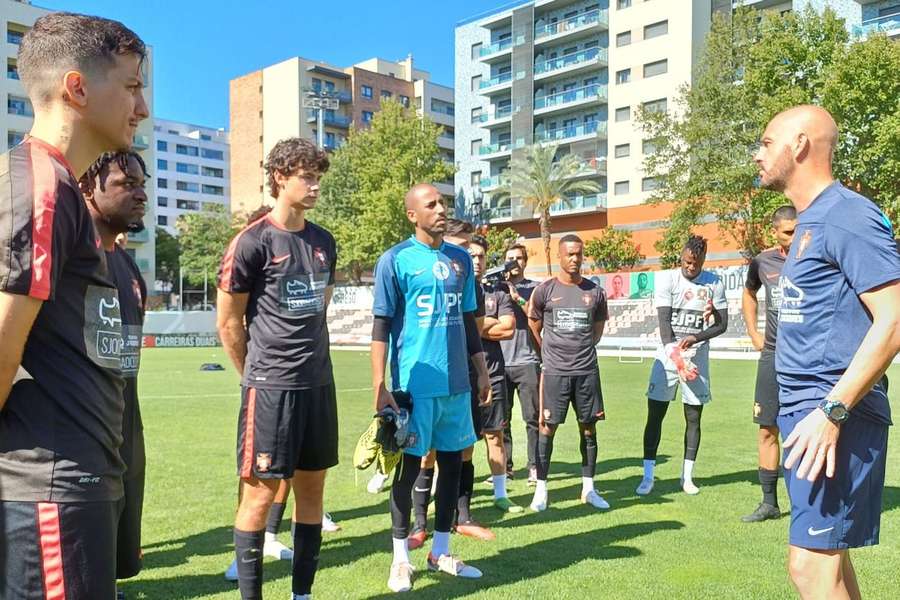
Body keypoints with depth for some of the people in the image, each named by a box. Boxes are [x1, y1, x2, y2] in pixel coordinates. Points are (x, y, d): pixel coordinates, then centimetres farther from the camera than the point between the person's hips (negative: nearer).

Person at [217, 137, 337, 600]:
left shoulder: (324, 242, 10)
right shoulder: (252, 242, -8)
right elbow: (228, 322, -4)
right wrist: (258, 377, 4)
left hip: (319, 384, 6)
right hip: (270, 386, -6)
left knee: (311, 488, 11)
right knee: (260, 492, 1)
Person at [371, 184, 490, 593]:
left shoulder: (461, 259, 10)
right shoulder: (395, 260, -6)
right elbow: (381, 326, -8)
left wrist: (482, 371, 14)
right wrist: (380, 387, -13)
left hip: (457, 383, 6)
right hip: (415, 385, -5)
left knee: (452, 464, 12)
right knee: (409, 468, 4)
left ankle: (440, 553, 27)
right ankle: (401, 559, 20)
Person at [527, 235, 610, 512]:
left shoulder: (595, 292, 5)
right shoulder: (545, 290, -2)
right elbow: (534, 328, 8)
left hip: (587, 370, 3)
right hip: (555, 371, -2)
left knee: (589, 428, 8)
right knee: (547, 427, 0)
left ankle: (588, 489, 20)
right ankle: (541, 489, 11)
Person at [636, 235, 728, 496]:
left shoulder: (714, 284, 0)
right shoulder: (667, 279, -6)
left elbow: (722, 324, 3)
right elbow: (664, 322, -12)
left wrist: (696, 338, -16)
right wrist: (675, 356, -24)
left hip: (697, 357, 2)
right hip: (668, 355, -2)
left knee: (693, 418, 7)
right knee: (655, 415, -2)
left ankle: (687, 476, 19)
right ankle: (647, 476, 5)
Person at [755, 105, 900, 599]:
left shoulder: (847, 216, -13)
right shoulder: (810, 222, 16)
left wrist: (832, 411, -24)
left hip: (833, 416, -10)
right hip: (803, 409, 10)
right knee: (826, 552, 18)